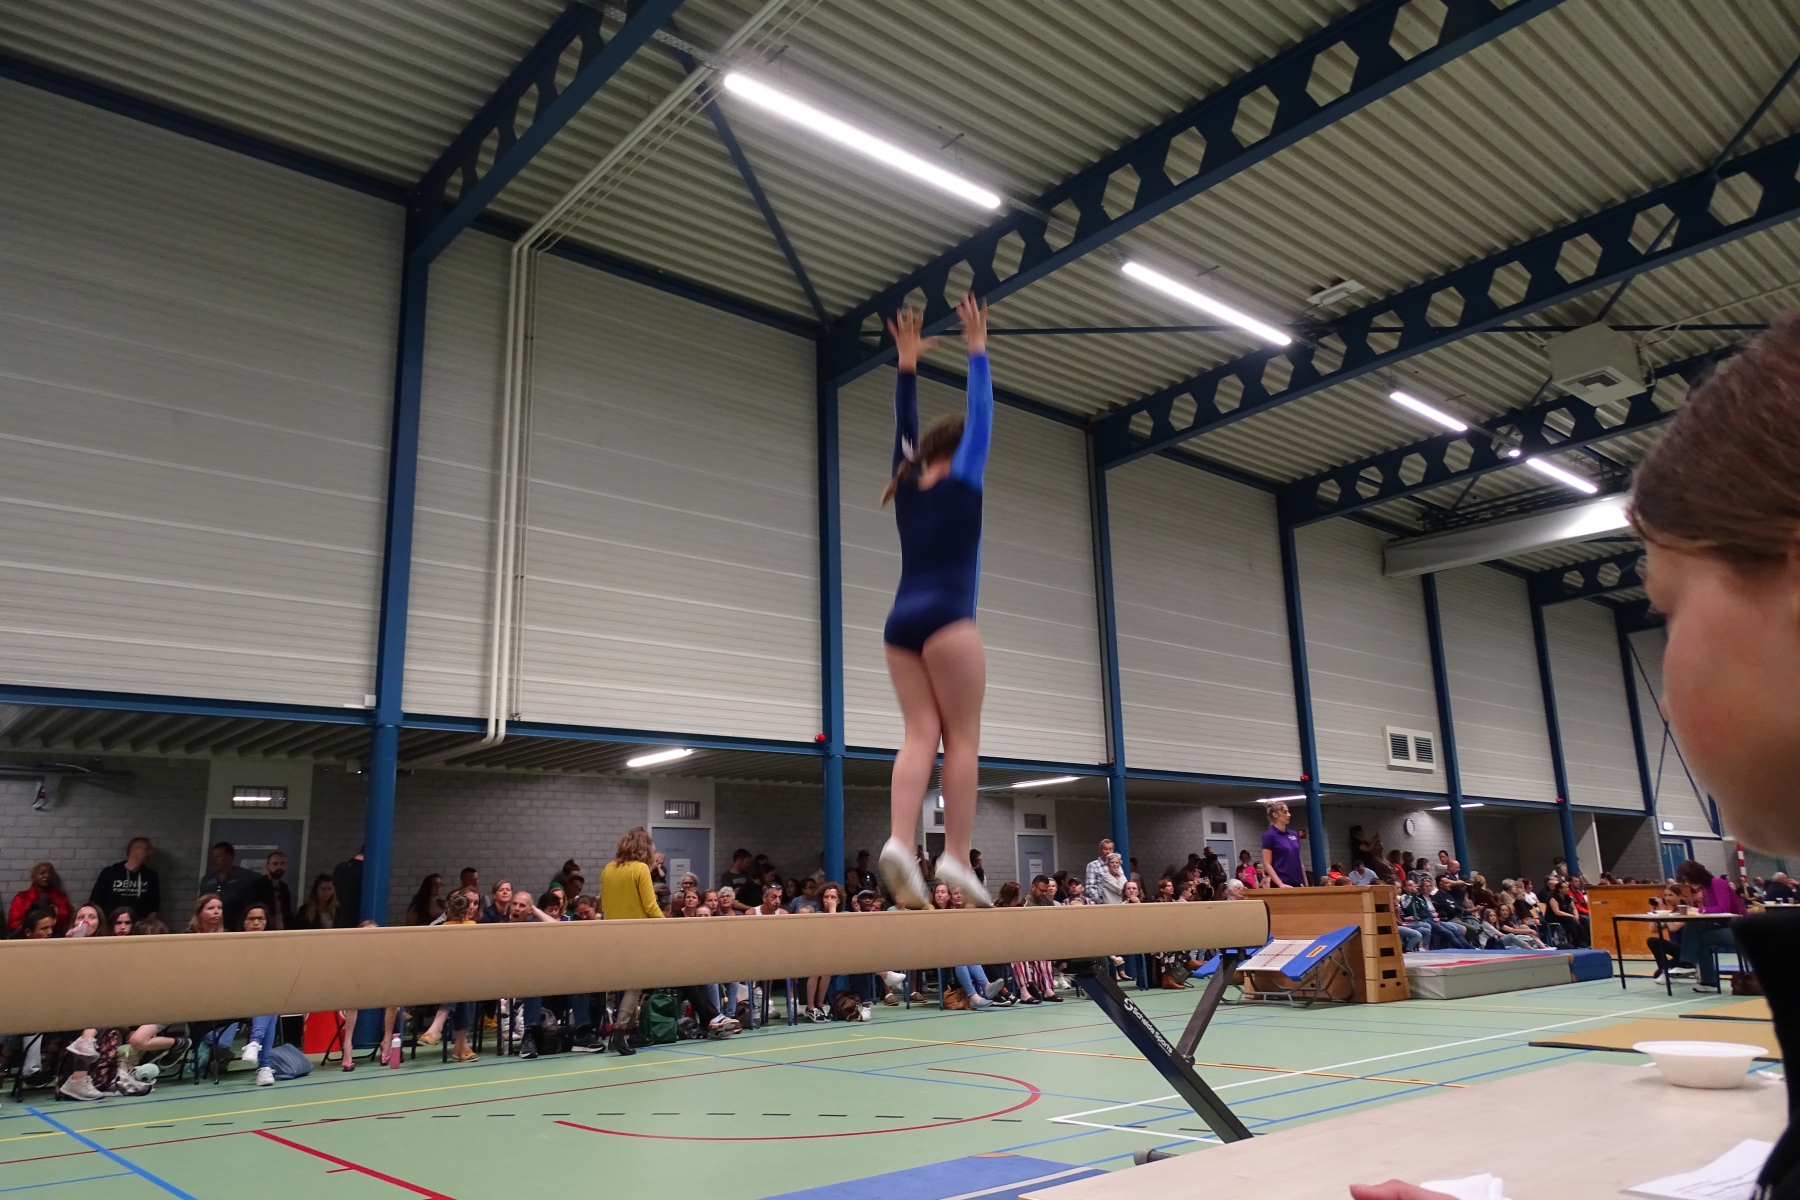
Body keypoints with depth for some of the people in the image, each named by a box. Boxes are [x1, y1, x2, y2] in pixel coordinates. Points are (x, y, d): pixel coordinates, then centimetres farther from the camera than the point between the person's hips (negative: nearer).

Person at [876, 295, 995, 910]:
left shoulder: (907, 487, 15)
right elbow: (981, 415, 6)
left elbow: (904, 429, 25)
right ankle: (956, 856, -6)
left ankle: (899, 841, -16)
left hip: (900, 622, 6)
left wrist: (907, 366, 28)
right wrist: (977, 351, 13)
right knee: (963, 738, -2)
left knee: (920, 736, 1)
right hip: (946, 620, -6)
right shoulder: (960, 484, 2)